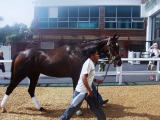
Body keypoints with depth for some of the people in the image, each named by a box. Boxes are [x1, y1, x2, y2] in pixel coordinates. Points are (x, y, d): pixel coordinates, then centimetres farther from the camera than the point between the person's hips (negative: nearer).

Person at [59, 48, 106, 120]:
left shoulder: (91, 63, 9)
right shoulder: (88, 63, -18)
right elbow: (84, 78, -26)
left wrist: (96, 80, 12)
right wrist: (89, 91, -21)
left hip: (87, 90, 9)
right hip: (81, 91, -9)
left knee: (96, 106, 14)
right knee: (73, 107, 2)